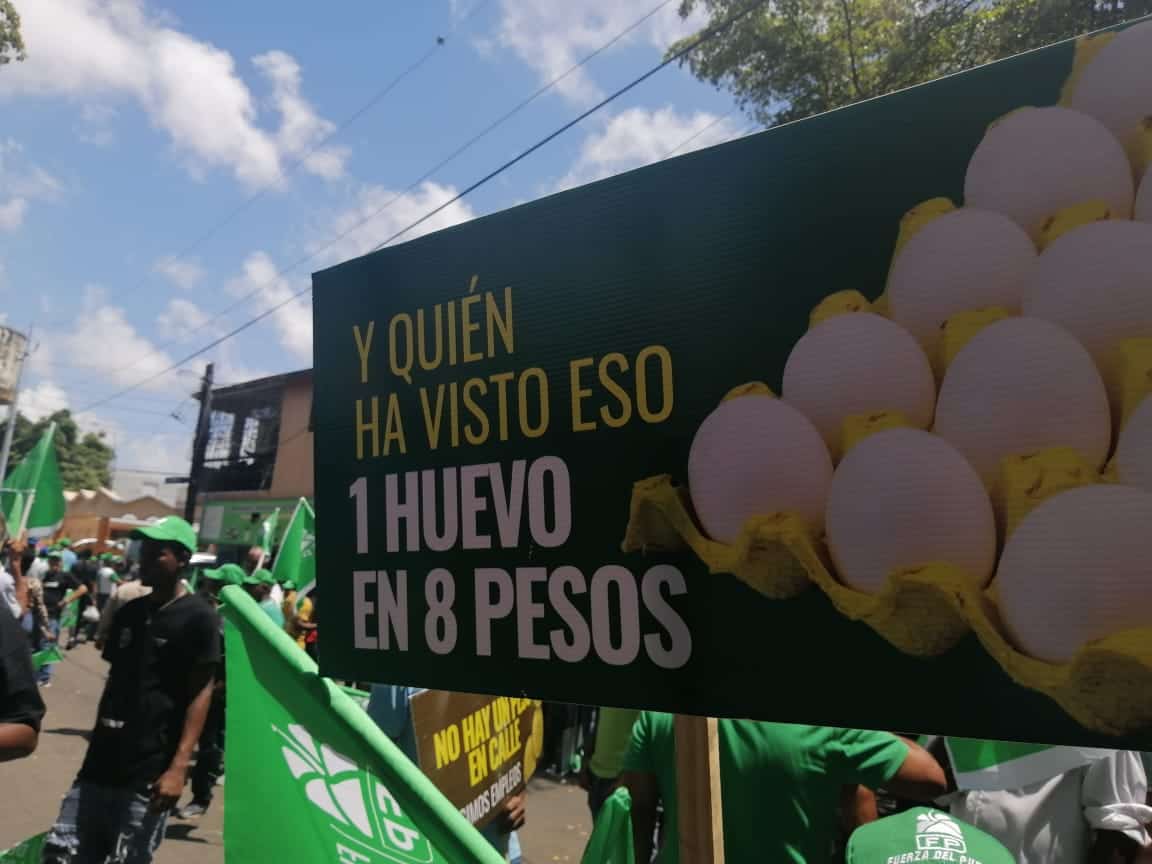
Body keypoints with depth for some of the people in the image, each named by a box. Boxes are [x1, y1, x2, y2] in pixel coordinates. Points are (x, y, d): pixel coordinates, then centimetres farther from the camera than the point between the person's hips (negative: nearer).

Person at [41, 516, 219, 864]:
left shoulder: (198, 617, -11)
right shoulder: (129, 612, 10)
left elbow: (200, 694, -13)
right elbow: (114, 680, 18)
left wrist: (178, 766, -19)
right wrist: (97, 743, 17)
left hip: (149, 773, -6)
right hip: (100, 763, 6)